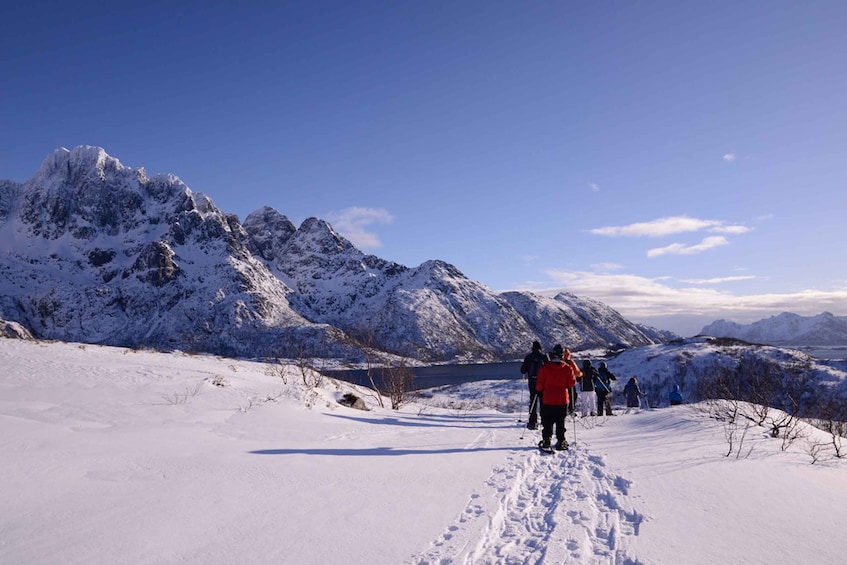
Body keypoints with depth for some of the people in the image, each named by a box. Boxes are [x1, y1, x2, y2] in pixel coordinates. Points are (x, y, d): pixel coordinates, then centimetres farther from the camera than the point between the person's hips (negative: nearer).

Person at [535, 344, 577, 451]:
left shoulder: (545, 367, -9)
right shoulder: (568, 368, -7)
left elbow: (540, 384, -6)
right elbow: (571, 384, -2)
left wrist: (539, 389, 15)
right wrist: (574, 377, 16)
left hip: (548, 400, -1)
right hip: (562, 400, 1)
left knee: (547, 422, 9)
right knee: (560, 423, 11)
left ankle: (546, 441, 7)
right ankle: (561, 442, 12)